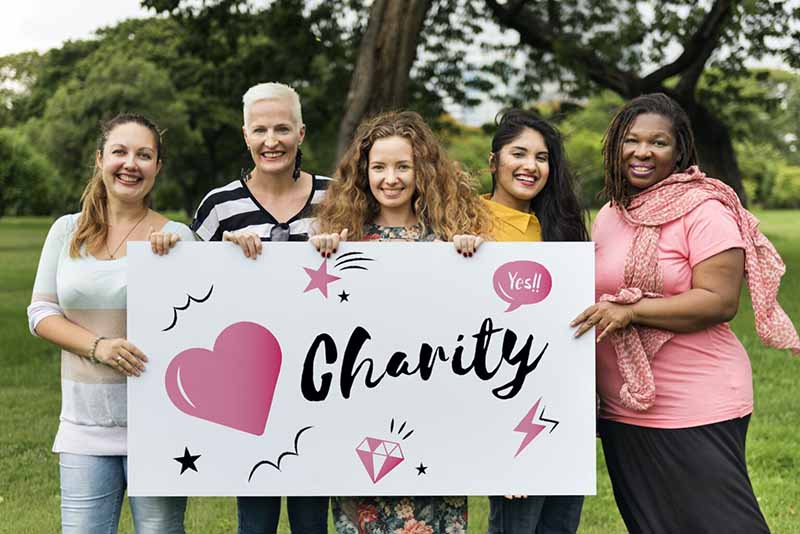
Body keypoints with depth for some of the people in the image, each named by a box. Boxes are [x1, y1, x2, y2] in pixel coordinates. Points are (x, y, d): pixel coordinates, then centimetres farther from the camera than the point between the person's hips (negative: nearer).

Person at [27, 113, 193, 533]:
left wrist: (170, 260, -17)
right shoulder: (67, 231, 7)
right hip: (85, 423, 2)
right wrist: (98, 346, -12)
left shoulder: (175, 237, 0)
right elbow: (41, 313, 5)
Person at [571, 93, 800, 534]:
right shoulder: (609, 215, 12)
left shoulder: (703, 211, -10)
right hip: (622, 412, 7)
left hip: (696, 412, -7)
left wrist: (630, 311, -23)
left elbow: (720, 301, -19)